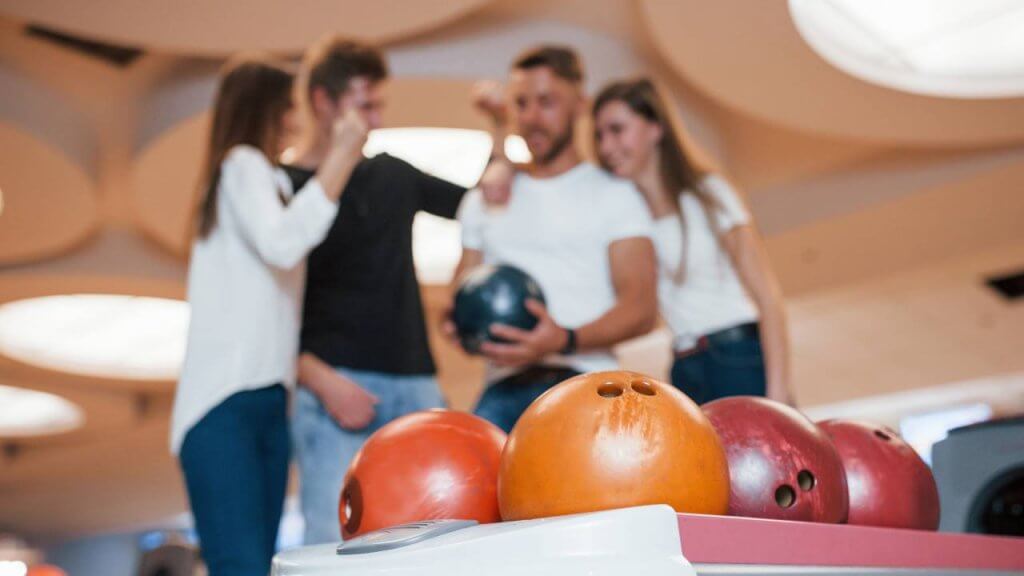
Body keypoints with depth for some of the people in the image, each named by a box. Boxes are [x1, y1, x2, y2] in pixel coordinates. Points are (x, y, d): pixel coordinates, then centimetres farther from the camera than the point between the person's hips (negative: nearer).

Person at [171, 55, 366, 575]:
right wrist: (340, 161, -16)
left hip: (267, 403, 9)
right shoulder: (242, 165, -3)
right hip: (223, 405, -9)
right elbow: (281, 243, -20)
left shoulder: (270, 179, 24)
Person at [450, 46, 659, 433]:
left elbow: (641, 307, -3)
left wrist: (565, 340, -20)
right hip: (505, 388, 3)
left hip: (583, 383, -2)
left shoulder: (614, 195, 9)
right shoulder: (483, 201, 22)